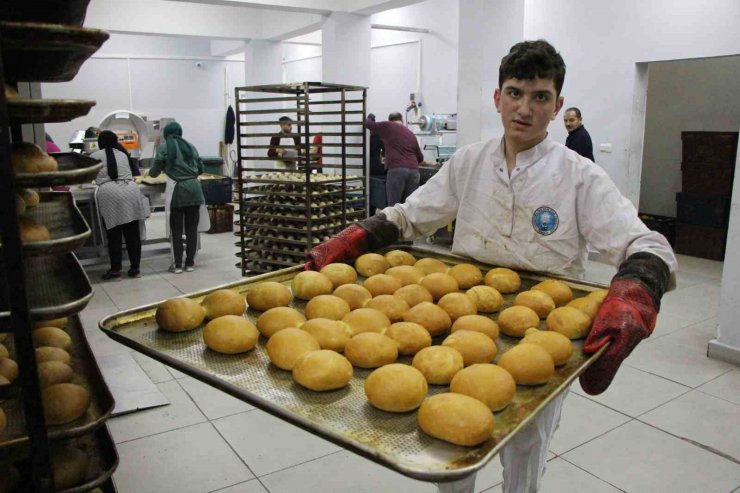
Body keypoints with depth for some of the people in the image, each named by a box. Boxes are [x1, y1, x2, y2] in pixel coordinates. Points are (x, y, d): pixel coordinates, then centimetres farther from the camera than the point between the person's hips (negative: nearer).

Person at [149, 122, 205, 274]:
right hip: (195, 188, 4)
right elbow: (200, 169, 22)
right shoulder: (190, 146, 13)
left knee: (176, 229, 6)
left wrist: (150, 172, 31)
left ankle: (178, 264, 8)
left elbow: (154, 173, 8)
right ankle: (190, 262, 13)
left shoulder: (164, 148, 2)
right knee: (192, 228, 8)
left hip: (179, 190, -3)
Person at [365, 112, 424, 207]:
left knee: (394, 206, -4)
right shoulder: (411, 134, 24)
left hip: (397, 170, -4)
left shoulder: (388, 126, 11)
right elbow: (420, 158, 30)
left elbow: (369, 124, 23)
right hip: (414, 171, 4)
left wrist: (369, 117, 45)